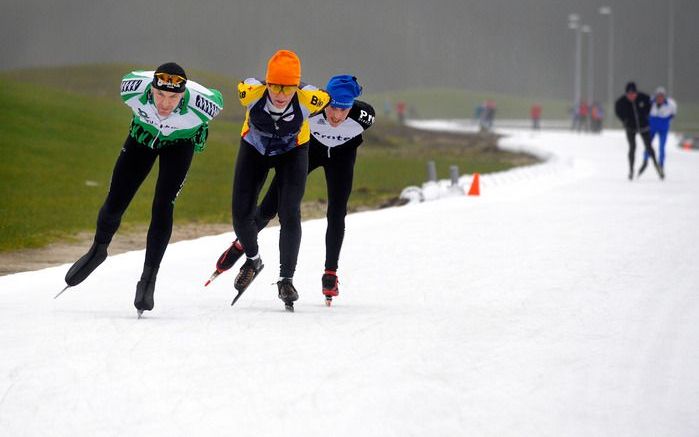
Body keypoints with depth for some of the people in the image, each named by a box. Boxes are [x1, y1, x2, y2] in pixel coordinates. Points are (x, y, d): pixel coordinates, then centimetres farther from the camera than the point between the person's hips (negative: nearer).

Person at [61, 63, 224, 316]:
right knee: (115, 203, 1)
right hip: (143, 134, 2)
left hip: (180, 142, -2)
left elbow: (218, 101, -14)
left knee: (163, 207, -17)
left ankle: (148, 279, -7)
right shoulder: (134, 87, -36)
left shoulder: (202, 104, -39)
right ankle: (98, 250, 31)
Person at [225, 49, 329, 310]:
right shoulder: (251, 93, -35)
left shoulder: (309, 100, -36)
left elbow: (327, 99, -12)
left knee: (290, 215, -15)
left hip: (292, 152, -1)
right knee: (241, 215, -1)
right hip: (254, 149, 1)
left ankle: (286, 280, 0)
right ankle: (252, 260, 30)